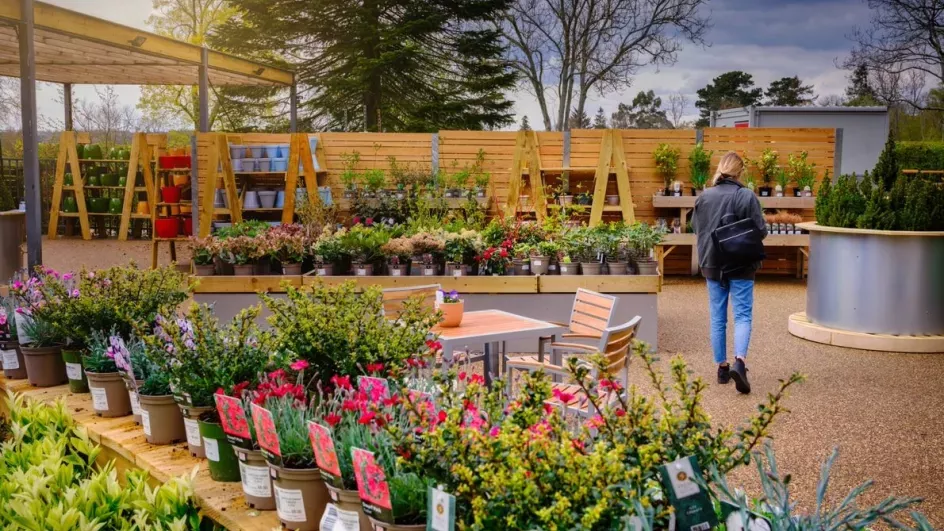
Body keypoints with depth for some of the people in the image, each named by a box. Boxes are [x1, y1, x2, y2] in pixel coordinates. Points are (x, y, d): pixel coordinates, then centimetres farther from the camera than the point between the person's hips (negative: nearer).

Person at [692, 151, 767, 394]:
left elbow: (696, 230, 9)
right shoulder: (747, 197, -12)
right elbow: (760, 231, -11)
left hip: (713, 266, 3)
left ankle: (722, 367, 16)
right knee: (743, 315, 1)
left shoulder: (703, 198, 0)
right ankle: (739, 361, -19)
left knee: (717, 318, 11)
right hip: (741, 266, -3)